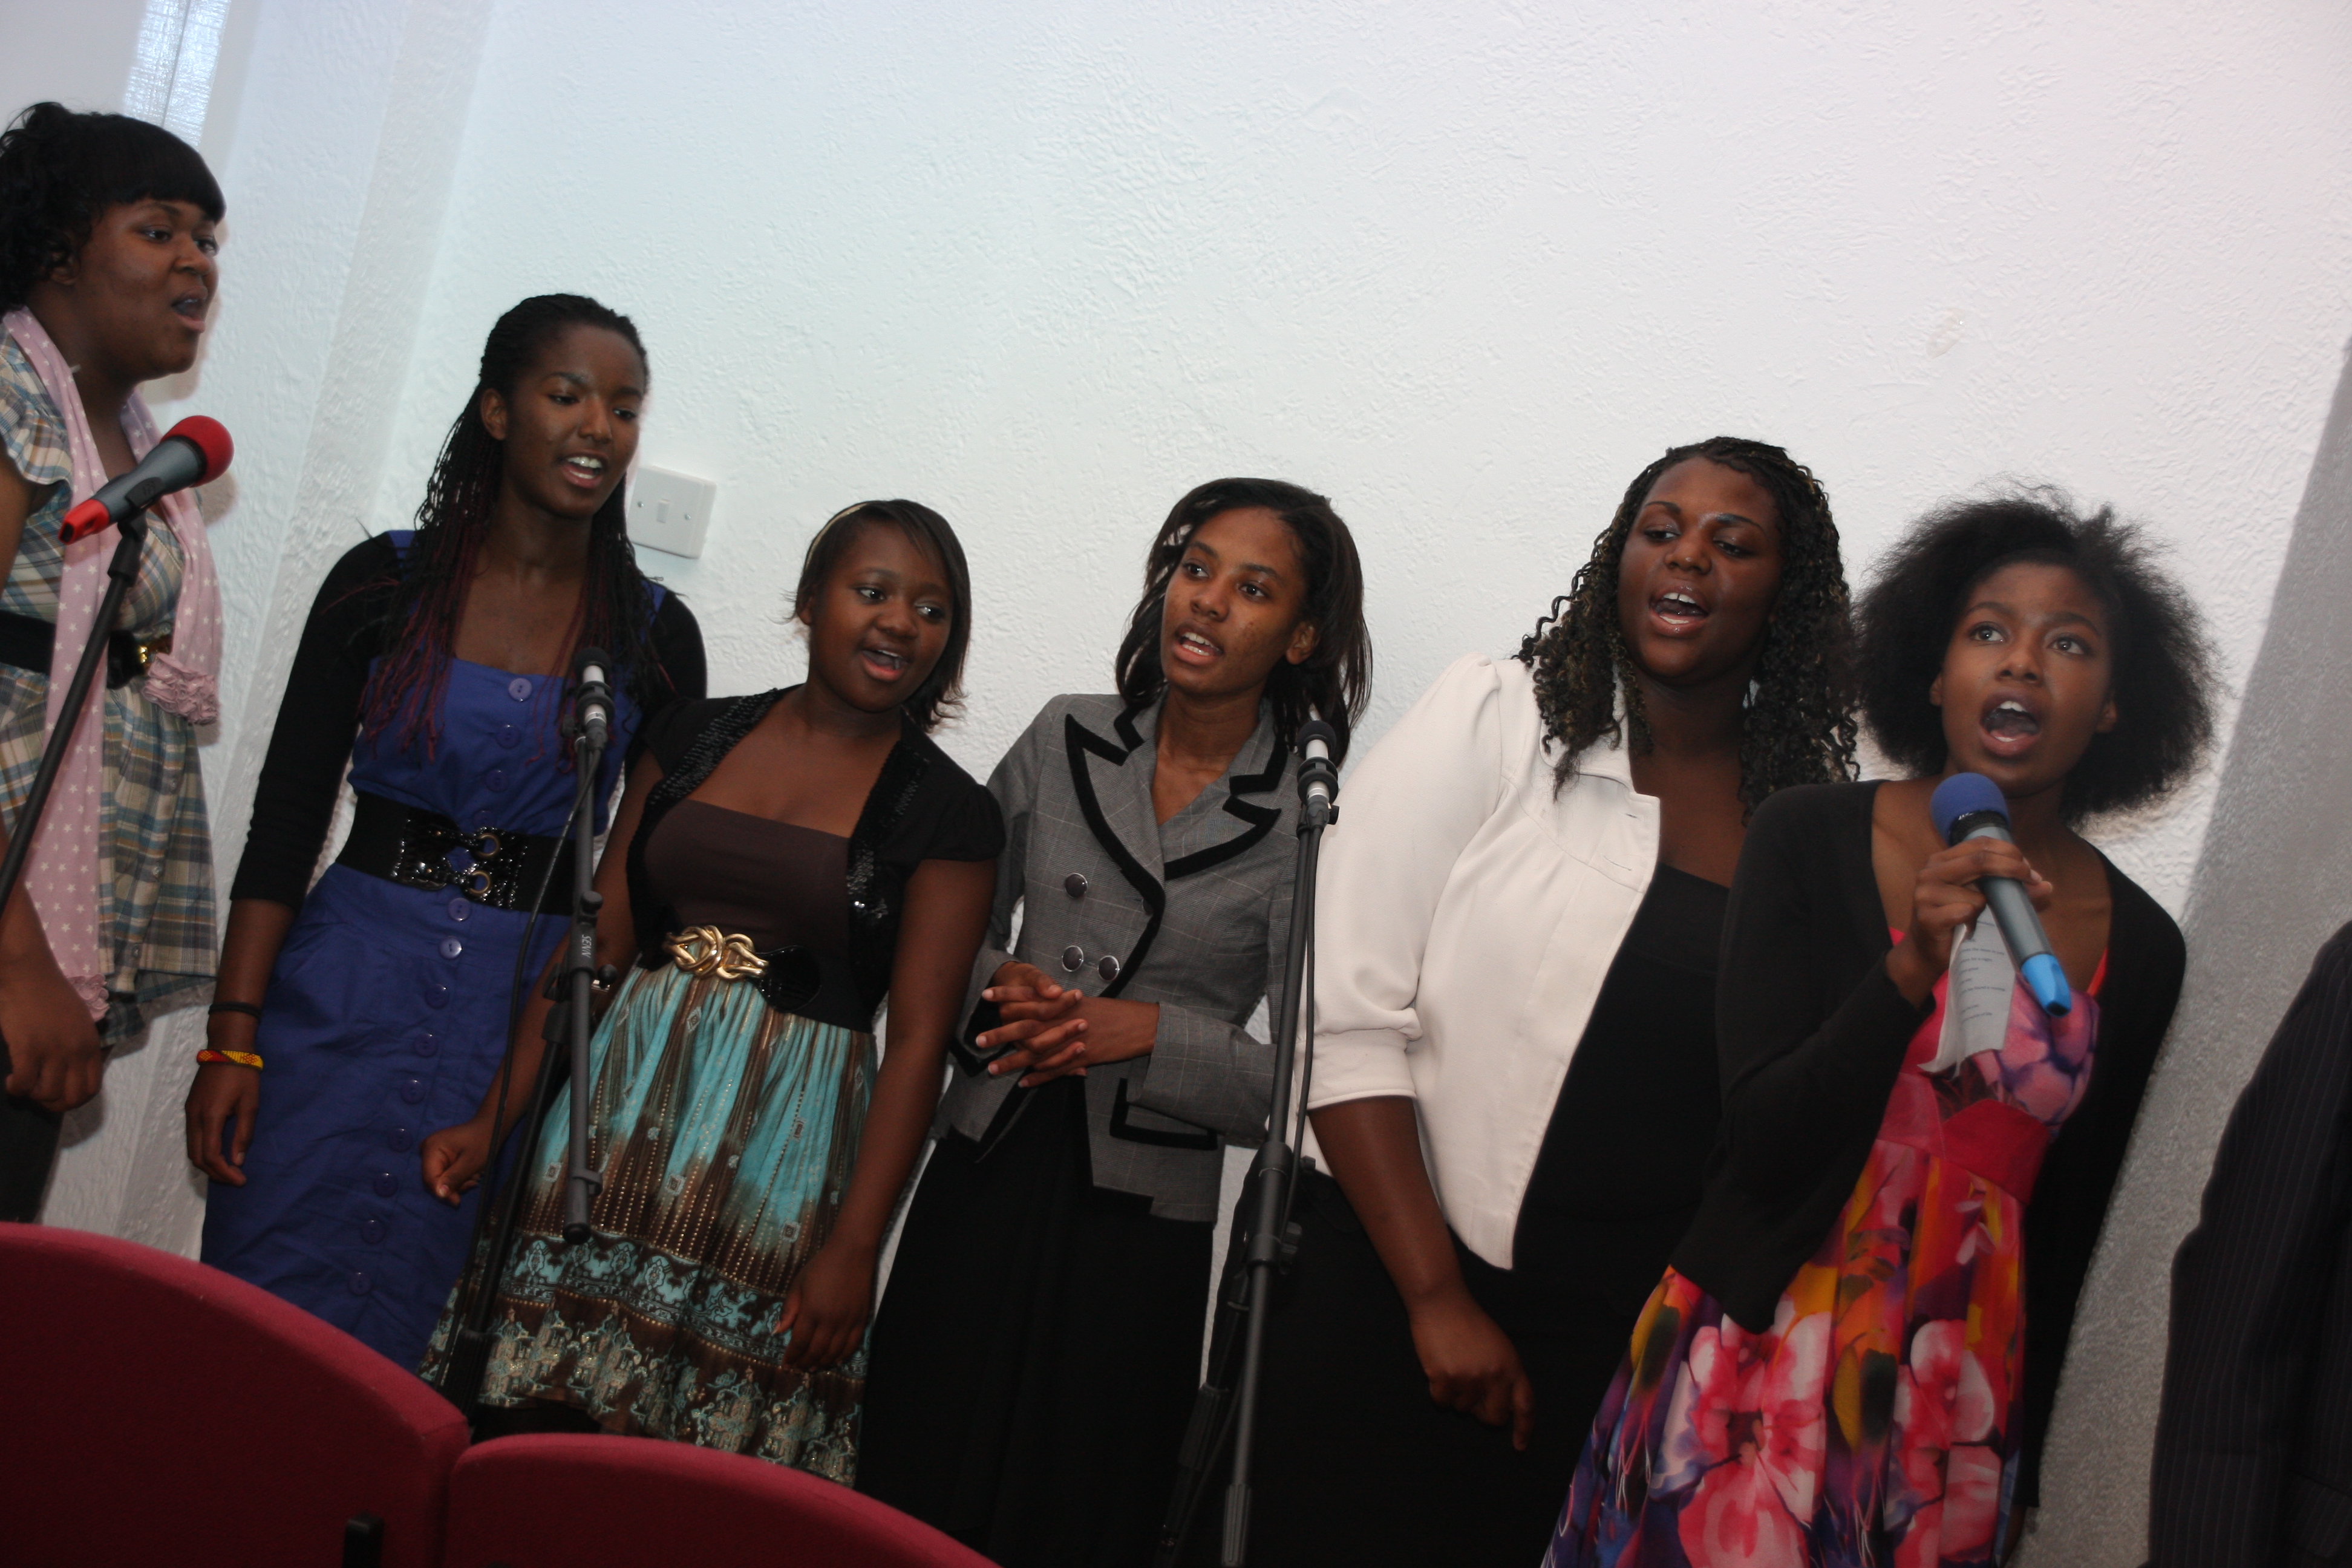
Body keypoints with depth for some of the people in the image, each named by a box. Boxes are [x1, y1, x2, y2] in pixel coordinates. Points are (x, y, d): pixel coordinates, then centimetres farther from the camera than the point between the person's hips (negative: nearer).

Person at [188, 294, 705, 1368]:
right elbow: (286, 822, 0)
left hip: (529, 1016, 1)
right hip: (344, 992, 0)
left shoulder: (654, 634, 2)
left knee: (401, 1340, 6)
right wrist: (232, 1038, -6)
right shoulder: (385, 583, 0)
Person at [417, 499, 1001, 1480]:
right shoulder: (695, 739, 9)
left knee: (693, 1464, -1)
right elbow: (600, 940, 10)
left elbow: (917, 1038, -5)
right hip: (624, 1108, 3)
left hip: (787, 1138, -2)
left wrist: (854, 1245, -11)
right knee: (540, 1432, 0)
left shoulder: (946, 813, -1)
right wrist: (495, 1118, 5)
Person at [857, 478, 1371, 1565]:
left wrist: (1153, 1035, -20)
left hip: (1139, 1228, -3)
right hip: (984, 1178, 3)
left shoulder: (1313, 824, -8)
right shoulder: (1066, 742, 2)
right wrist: (999, 989, -8)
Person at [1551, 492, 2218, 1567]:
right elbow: (1760, 1144, -12)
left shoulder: (2139, 945, -1)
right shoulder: (1808, 837, -8)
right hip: (1752, 1377, -2)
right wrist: (1913, 968, -26)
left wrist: (2018, 1476, 13)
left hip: (1951, 1412, 2)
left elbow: (2066, 1239, 8)